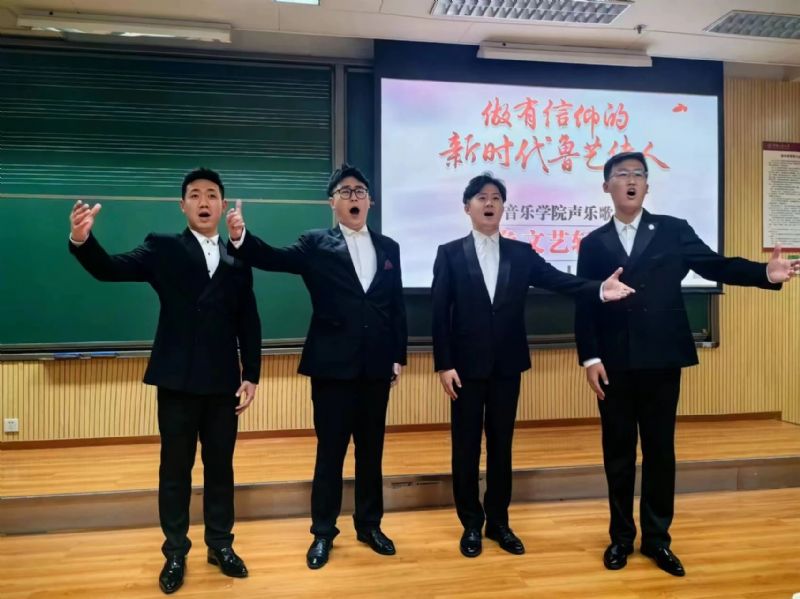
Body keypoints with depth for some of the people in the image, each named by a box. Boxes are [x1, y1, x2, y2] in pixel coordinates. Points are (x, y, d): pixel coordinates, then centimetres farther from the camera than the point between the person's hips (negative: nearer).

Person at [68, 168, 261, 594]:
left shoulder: (238, 260, 7)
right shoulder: (162, 249, 2)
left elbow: (249, 323, 7)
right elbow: (111, 269, -12)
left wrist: (251, 376, 2)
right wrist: (81, 240, -32)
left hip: (223, 381, 2)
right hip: (177, 379, -2)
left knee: (220, 466, 12)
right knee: (175, 469, 10)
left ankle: (220, 545, 29)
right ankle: (175, 552, 27)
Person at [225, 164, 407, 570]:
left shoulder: (388, 247, 10)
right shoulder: (316, 245, 1)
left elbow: (397, 306, 10)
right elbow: (274, 258, -15)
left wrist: (399, 355, 7)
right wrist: (240, 238, -35)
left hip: (376, 365, 3)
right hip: (333, 364, -3)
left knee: (371, 449, 14)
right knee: (330, 451, 7)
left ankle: (369, 525, 31)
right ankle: (323, 532, 25)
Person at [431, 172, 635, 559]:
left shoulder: (521, 253, 7)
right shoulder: (450, 254, -1)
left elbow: (558, 280, -6)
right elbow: (440, 313, -5)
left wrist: (600, 289, -25)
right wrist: (444, 364, -11)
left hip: (507, 365, 3)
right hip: (466, 365, -2)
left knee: (502, 444, 12)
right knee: (466, 447, 7)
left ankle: (498, 522, 28)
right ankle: (471, 524, 24)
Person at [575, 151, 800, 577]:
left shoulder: (673, 231, 7)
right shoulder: (594, 243, 6)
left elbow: (715, 265, -1)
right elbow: (584, 306, 2)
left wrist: (766, 273, -19)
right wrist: (590, 357, -6)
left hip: (661, 361, 0)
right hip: (614, 365, 0)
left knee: (660, 450, 9)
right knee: (618, 452, 10)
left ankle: (656, 537, 26)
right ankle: (621, 536, 26)